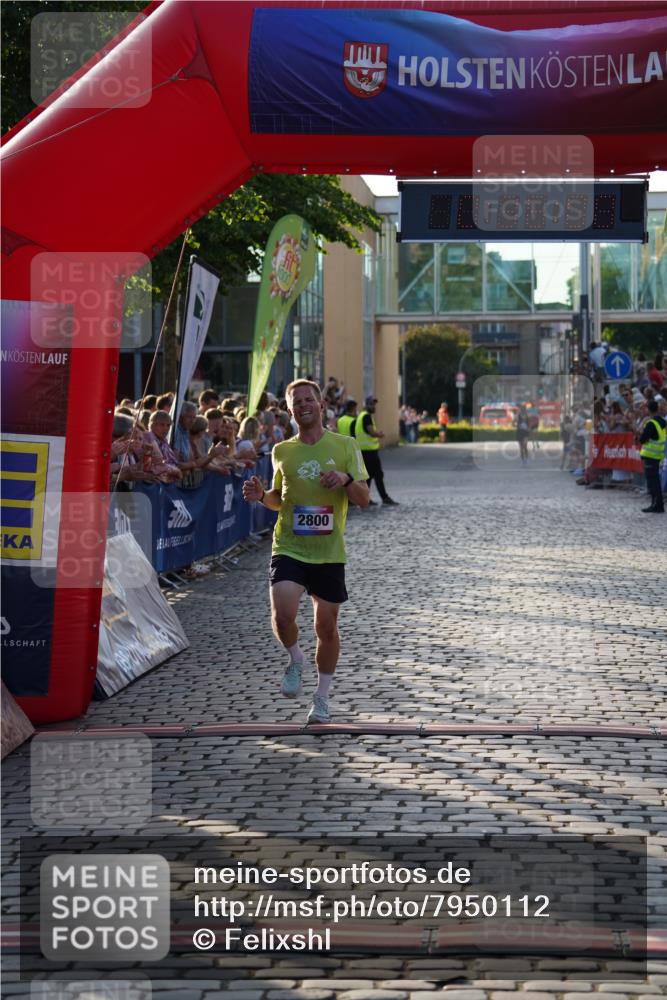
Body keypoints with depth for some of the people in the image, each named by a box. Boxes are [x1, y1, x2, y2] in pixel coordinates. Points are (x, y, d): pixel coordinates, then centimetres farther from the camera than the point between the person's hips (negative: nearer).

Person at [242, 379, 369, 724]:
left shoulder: (345, 446, 1)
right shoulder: (282, 451, 7)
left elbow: (363, 499, 0)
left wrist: (346, 479, -20)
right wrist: (261, 496, -2)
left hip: (329, 552, 0)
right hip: (288, 548, 0)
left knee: (326, 626, 6)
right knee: (282, 614, -21)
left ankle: (321, 699, 25)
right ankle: (295, 659, 11)